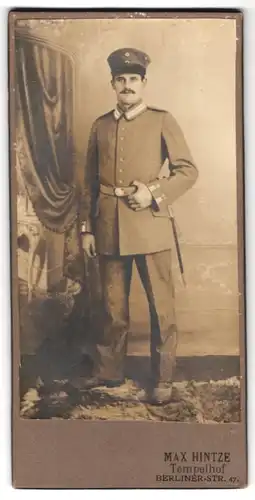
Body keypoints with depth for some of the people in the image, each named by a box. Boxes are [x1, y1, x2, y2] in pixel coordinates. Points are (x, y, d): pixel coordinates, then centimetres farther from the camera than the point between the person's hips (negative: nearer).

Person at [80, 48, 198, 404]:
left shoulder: (162, 121, 3)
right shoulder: (100, 126, 13)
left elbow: (188, 170, 1)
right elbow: (91, 183, 13)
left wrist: (154, 192, -13)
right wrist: (87, 228, 9)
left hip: (150, 227, -3)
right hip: (109, 229, 3)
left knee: (161, 306, 1)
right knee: (112, 306, 13)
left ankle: (162, 381, 14)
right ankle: (108, 372, 28)